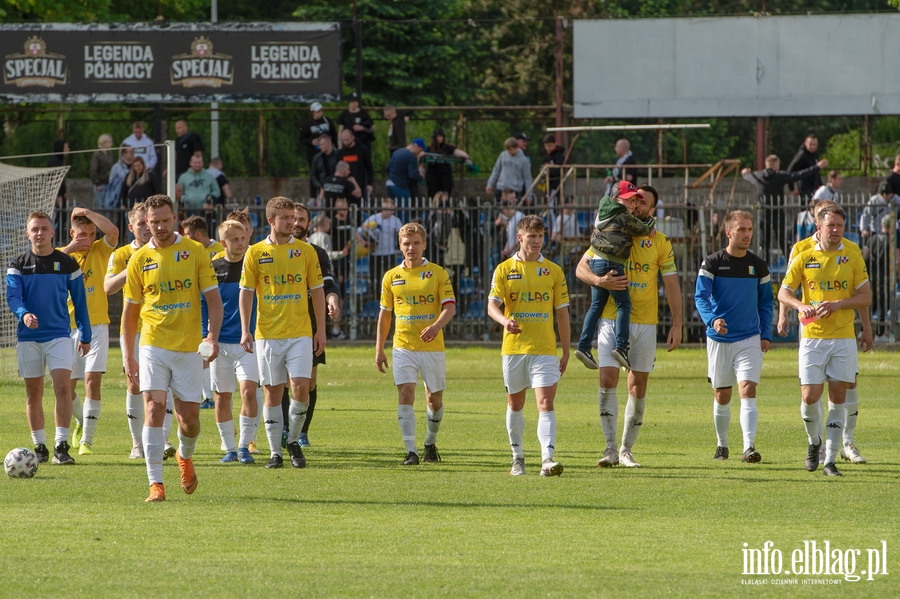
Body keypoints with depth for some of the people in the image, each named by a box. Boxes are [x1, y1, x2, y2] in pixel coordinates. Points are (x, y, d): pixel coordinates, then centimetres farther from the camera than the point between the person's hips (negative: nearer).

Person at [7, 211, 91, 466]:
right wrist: (23, 314, -29)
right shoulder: (18, 265, 4)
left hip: (59, 336, -1)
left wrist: (85, 336, 11)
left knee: (63, 386, -15)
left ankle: (61, 446, -15)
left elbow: (79, 301, 11)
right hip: (28, 337, 1)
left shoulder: (67, 264, 4)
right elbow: (13, 296, -8)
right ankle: (39, 447, 13)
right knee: (33, 393, 5)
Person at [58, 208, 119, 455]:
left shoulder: (100, 250, 2)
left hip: (96, 326, -2)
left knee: (92, 381, -14)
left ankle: (87, 439, -9)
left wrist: (86, 212, -11)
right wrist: (69, 250, -20)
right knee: (67, 386, 5)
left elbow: (113, 231, -18)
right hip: (69, 328, 2)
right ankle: (82, 422, 36)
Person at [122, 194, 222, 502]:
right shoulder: (139, 259, 5)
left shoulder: (195, 251, 1)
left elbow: (213, 298, 0)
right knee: (154, 410, -13)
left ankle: (185, 456, 38)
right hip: (153, 346, 0)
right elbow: (130, 309, 11)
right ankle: (156, 485, -12)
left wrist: (213, 336, -15)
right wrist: (128, 355, 9)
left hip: (188, 348, 0)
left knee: (189, 417, 4)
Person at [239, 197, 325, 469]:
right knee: (272, 391, 2)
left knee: (301, 386, -11)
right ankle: (275, 451, 9)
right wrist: (245, 331, -5)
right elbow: (246, 291, 3)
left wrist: (321, 330, 4)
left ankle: (293, 440, 10)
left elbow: (317, 290, 8)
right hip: (267, 334, 0)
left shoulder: (306, 250, 5)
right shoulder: (255, 252, 2)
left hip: (300, 333, 0)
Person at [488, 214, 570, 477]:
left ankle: (548, 459, -22)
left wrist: (566, 351, 6)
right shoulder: (504, 269, 4)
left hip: (545, 349, -1)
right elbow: (492, 305, -4)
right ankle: (517, 458, 25)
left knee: (545, 403, -14)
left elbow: (562, 312, 9)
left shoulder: (553, 271, 6)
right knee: (515, 404, 12)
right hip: (513, 347, 1)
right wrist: (505, 320, -27)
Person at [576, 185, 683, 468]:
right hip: (612, 319, -1)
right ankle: (610, 447, -11)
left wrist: (677, 325, 1)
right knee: (608, 379, -13)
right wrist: (599, 280, -17)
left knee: (638, 386, 3)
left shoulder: (659, 242, 7)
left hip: (645, 322, 1)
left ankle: (626, 450, 11)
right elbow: (581, 268, 5)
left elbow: (672, 285, 7)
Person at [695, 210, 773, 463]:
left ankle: (749, 447, -23)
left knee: (747, 391, -15)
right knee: (722, 396, 11)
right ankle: (722, 445, 29)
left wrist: (766, 335, 4)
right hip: (719, 339, 0)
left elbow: (766, 302, 14)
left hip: (750, 339, 0)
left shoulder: (759, 265, 6)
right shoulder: (712, 263, -3)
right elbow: (701, 297, -11)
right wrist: (712, 320, -31)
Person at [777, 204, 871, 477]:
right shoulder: (804, 258, 4)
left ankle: (830, 460, 4)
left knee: (838, 397, -1)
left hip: (844, 336, 0)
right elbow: (783, 292, 6)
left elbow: (866, 297, 2)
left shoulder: (853, 257, 4)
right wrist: (802, 306, -15)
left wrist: (838, 304, -14)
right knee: (810, 396, -8)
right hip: (812, 336, 0)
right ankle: (813, 442, 21)